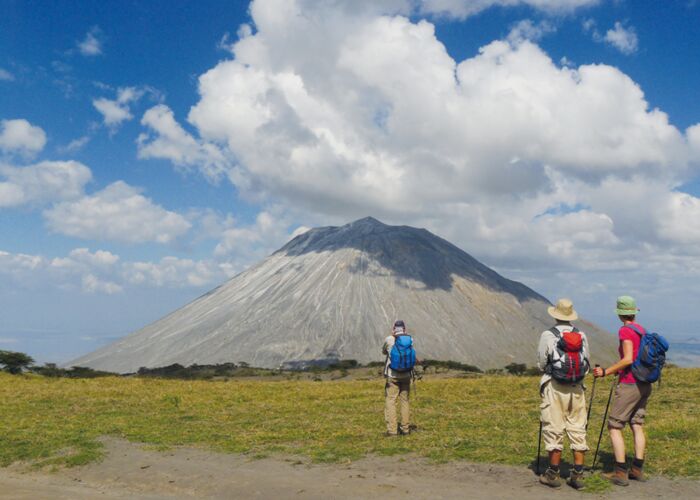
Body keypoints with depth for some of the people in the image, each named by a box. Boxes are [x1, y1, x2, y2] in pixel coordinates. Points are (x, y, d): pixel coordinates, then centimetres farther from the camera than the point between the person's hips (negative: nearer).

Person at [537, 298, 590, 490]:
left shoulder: (548, 336, -9)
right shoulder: (581, 336, 4)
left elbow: (541, 364, -2)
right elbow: (586, 365, 9)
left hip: (554, 388, -4)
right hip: (576, 388, 4)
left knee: (554, 431, 3)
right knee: (578, 431, 9)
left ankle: (553, 474, 10)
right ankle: (578, 474, 10)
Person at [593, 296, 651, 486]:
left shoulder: (625, 331, -14)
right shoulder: (642, 330, 10)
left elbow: (628, 360, -22)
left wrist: (606, 371, -16)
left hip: (629, 385, -8)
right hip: (644, 384, 8)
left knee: (614, 426, -1)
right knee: (637, 425, 13)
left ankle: (620, 473, -2)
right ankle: (637, 469, 17)